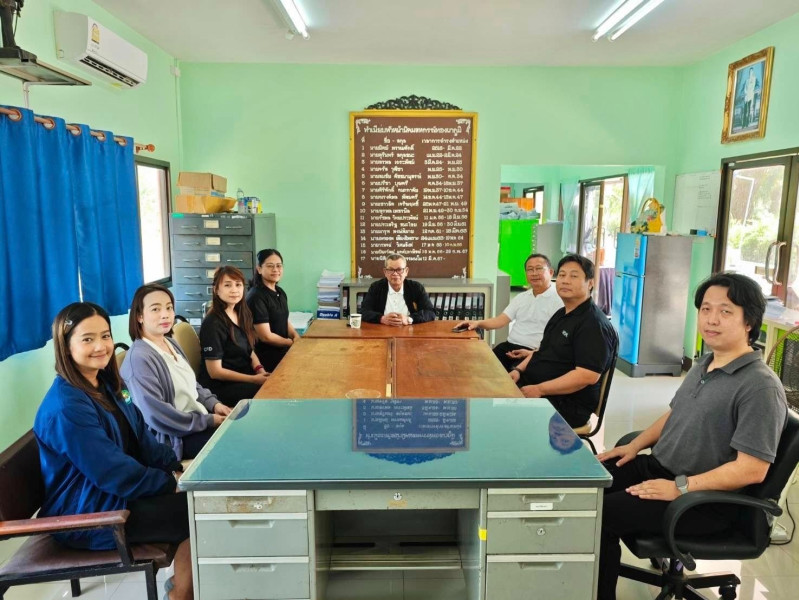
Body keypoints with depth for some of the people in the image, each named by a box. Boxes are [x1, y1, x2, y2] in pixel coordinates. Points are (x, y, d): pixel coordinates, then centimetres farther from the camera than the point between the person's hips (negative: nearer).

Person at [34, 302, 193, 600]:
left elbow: (141, 437, 8)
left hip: (117, 491, 9)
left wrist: (176, 468, -4)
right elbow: (112, 472, -25)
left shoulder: (105, 384, 4)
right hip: (87, 514, -9)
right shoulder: (66, 407, -25)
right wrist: (170, 484, -17)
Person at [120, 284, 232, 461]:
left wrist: (213, 404, -1)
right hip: (174, 437, -8)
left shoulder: (171, 344, 8)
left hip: (201, 419, 8)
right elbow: (156, 416, -24)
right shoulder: (139, 357, -20)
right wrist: (208, 421, -20)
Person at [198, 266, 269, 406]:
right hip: (220, 386, -7)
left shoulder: (242, 314, 6)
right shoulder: (213, 324, -17)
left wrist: (260, 370, -6)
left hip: (244, 376, 7)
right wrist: (254, 379, -19)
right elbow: (215, 371, -16)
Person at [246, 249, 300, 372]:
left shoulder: (280, 292, 9)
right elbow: (266, 336, -18)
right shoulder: (256, 297, -16)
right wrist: (292, 342, -6)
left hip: (282, 350, 8)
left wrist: (297, 337, -2)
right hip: (267, 356, -8)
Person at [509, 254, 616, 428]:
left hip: (566, 404, -9)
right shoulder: (561, 314, 15)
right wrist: (519, 370, 4)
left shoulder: (594, 324, -16)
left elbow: (587, 376, -25)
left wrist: (539, 389, -23)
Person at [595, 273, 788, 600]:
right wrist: (635, 445, 8)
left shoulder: (760, 386, -21)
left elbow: (751, 469, -25)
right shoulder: (703, 364, 8)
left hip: (707, 500, -8)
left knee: (600, 514, -21)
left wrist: (680, 488, -24)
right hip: (658, 466, 9)